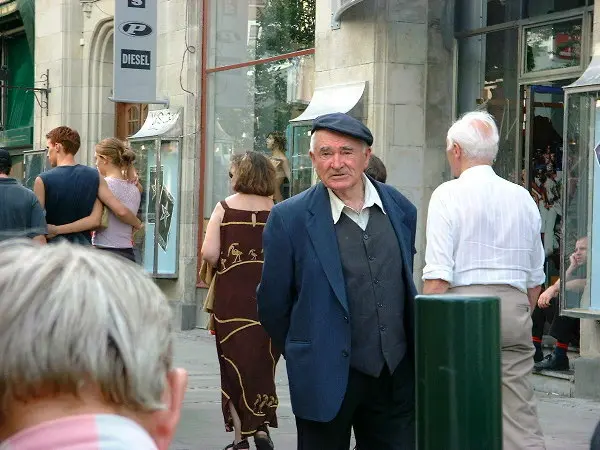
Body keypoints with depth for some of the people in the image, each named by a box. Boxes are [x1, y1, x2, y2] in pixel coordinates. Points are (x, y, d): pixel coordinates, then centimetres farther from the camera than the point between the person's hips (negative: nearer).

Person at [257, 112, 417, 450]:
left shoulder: (401, 209, 3)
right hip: (328, 379, -4)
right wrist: (305, 356, 8)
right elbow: (273, 304, -1)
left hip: (397, 373, 4)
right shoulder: (289, 219, -9)